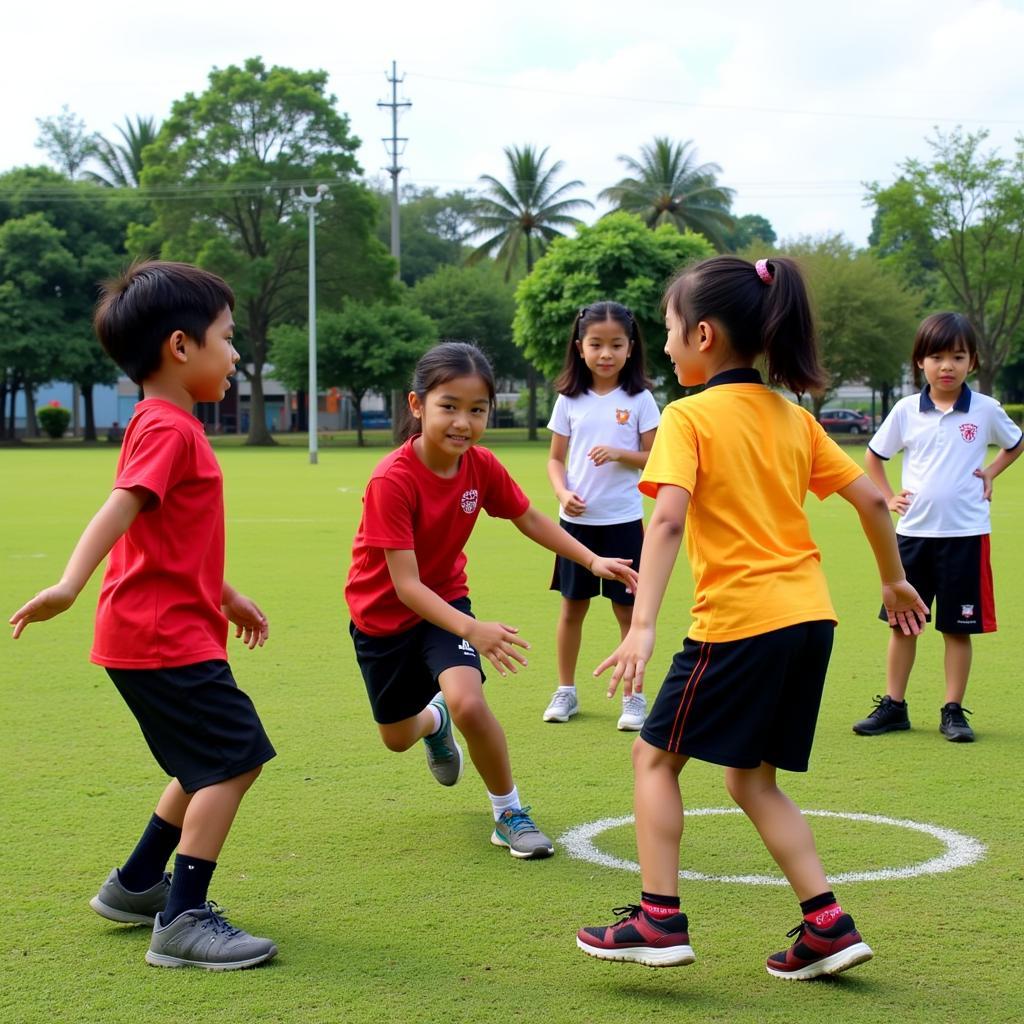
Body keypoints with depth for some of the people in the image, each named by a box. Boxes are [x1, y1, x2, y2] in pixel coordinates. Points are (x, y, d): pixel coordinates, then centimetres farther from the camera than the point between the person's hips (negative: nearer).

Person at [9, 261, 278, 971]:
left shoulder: (168, 427, 18)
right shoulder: (168, 429, -14)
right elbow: (120, 508, -30)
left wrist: (227, 597, 35)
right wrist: (70, 584, -42)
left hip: (174, 628, 11)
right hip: (165, 634, -11)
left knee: (212, 767, 19)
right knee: (233, 761, -10)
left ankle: (137, 886, 30)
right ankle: (183, 923, -8)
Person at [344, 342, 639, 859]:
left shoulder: (481, 467, -16)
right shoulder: (392, 481, -32)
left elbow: (530, 520, 3)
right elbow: (406, 585, -34)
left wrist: (592, 560, -10)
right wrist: (471, 629, -47)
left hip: (445, 599, 2)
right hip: (382, 612, -2)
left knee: (467, 701, -26)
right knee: (397, 737, 15)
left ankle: (509, 812, -4)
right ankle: (434, 720, 54)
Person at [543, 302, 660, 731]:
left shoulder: (639, 399, -3)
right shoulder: (570, 400, 3)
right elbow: (556, 458, 7)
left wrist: (619, 453, -19)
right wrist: (563, 492, -12)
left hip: (623, 521, -2)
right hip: (577, 520, 2)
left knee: (627, 609, 3)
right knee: (572, 607, 10)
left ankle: (634, 697, 14)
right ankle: (565, 691, 22)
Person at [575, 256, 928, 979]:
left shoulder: (689, 417, -7)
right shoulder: (793, 417, 13)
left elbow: (669, 518, -21)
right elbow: (872, 499, 13)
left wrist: (643, 627, -28)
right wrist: (894, 580, 28)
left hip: (739, 621, -7)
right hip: (810, 617, 7)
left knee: (656, 756, 10)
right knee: (752, 779, 17)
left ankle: (660, 919, 6)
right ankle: (828, 926, 11)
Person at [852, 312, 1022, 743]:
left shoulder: (986, 410, -3)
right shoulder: (906, 411, 0)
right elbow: (874, 455, 14)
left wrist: (989, 473, 3)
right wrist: (887, 497, 5)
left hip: (965, 534, -2)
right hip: (914, 531, 2)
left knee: (958, 627, 4)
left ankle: (953, 711, 13)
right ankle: (893, 706, 18)